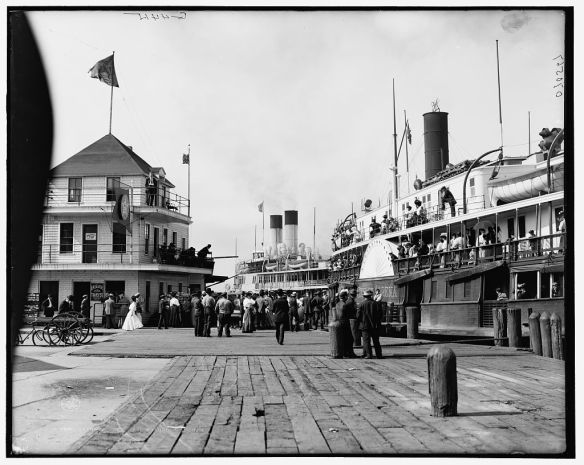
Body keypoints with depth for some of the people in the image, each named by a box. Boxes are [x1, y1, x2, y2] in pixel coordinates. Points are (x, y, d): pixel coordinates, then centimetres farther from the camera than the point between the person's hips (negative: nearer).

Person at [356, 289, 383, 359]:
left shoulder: (362, 304, -7)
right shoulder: (376, 304, 0)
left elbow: (358, 315, -7)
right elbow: (380, 315, 1)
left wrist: (360, 322, 10)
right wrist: (377, 322, 12)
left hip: (365, 325, -3)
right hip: (375, 325, 3)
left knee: (366, 340, 0)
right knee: (376, 341, 10)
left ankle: (368, 355, -6)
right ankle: (378, 354, 10)